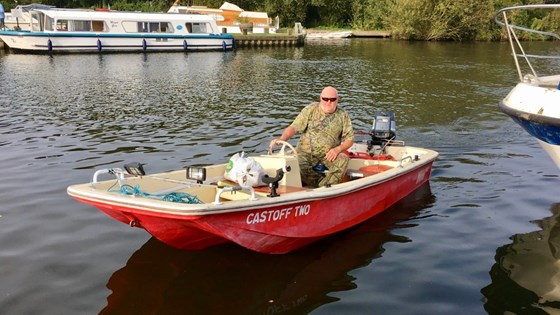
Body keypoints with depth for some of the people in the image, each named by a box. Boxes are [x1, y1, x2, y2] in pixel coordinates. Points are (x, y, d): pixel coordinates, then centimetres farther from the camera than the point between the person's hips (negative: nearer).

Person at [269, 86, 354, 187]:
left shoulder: (343, 115, 5)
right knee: (297, 166, -33)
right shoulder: (310, 109, -1)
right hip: (306, 152, -1)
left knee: (343, 160, -31)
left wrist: (338, 149, -14)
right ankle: (327, 183, -17)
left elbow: (349, 139, 6)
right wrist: (281, 139, -27)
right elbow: (294, 127, -8)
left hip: (328, 155, 1)